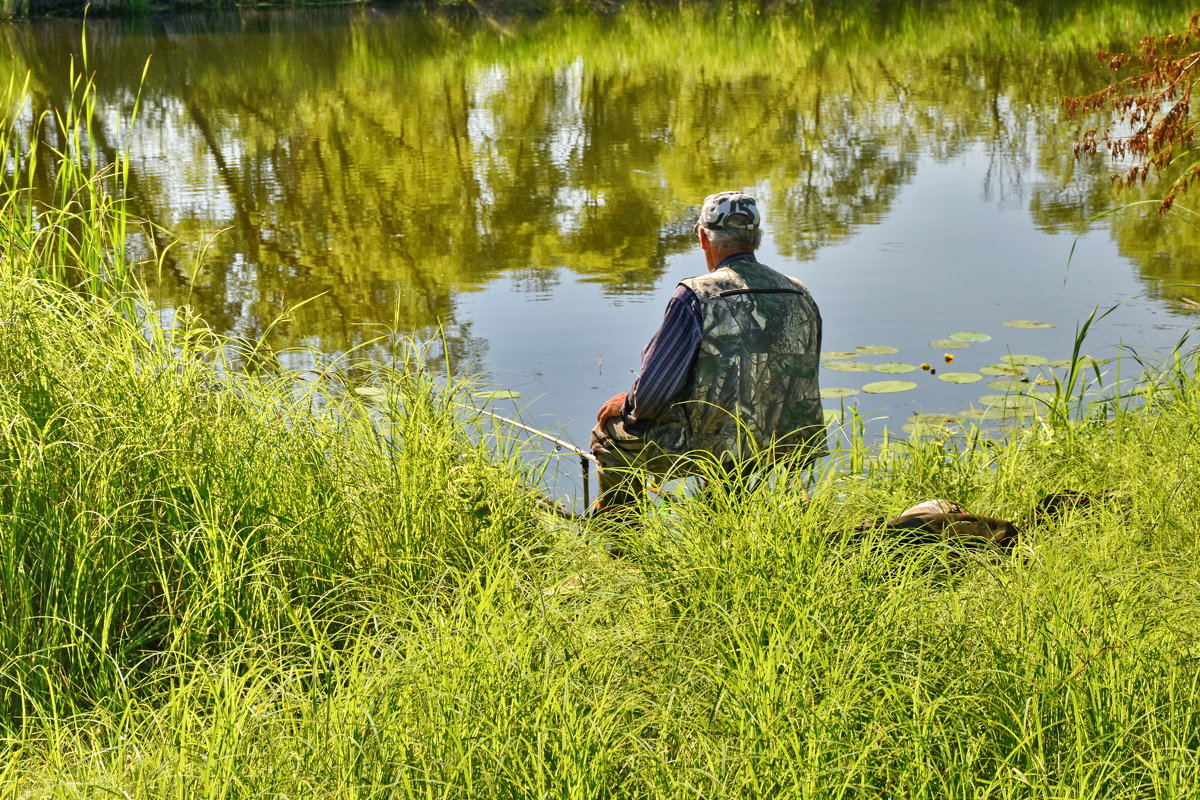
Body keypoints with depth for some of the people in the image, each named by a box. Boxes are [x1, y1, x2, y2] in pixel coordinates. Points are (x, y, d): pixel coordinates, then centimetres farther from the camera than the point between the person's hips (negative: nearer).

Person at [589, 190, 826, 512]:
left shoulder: (696, 296, -15)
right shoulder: (801, 295, 2)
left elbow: (653, 392, -13)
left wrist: (626, 404, 10)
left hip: (717, 448, -6)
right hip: (790, 452, 6)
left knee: (609, 434, 18)